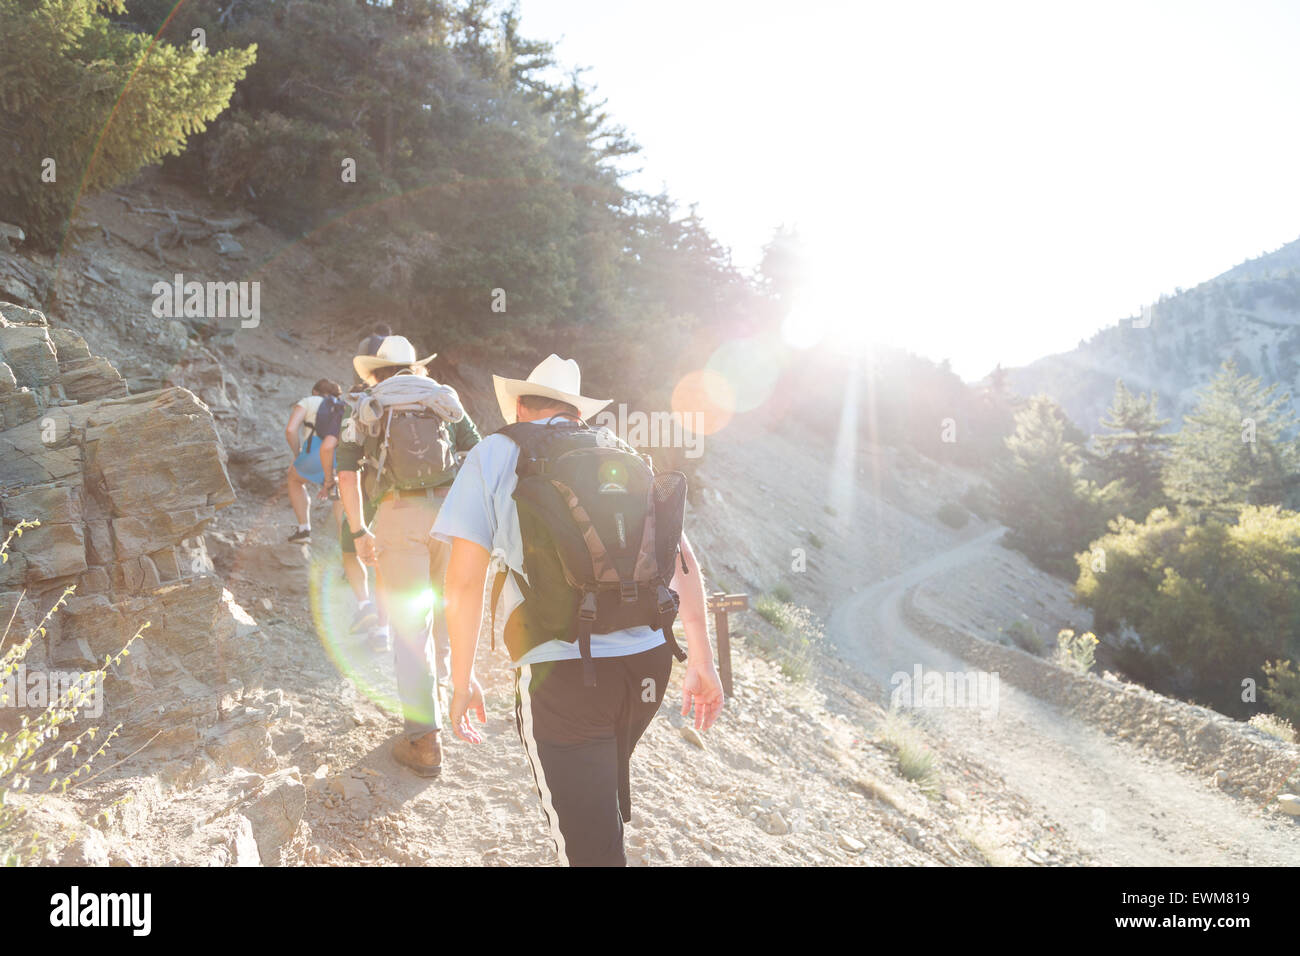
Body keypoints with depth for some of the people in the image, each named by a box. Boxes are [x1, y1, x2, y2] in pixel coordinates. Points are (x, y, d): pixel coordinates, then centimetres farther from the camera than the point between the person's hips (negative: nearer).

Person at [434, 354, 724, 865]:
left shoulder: (496, 453, 5)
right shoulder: (625, 454, 16)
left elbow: (463, 580, -2)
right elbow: (684, 560, 10)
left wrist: (461, 681, 7)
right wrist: (702, 661, 14)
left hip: (562, 672, -5)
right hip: (648, 664, 5)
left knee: (589, 845, 6)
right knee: (605, 800, 30)